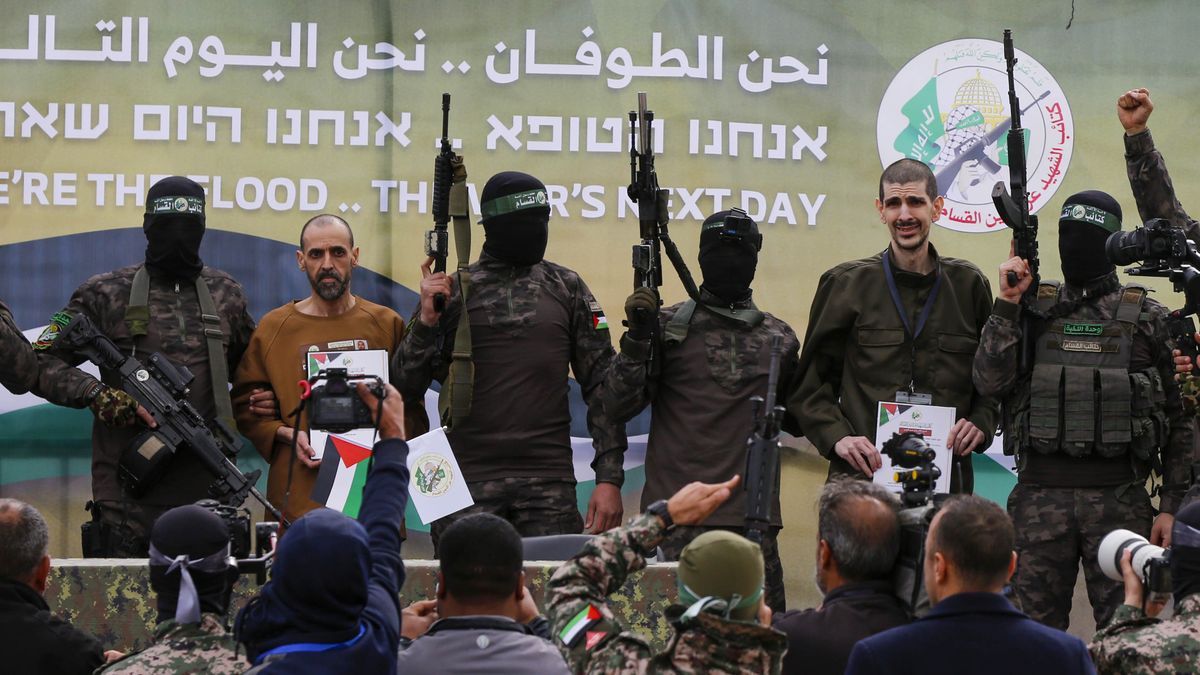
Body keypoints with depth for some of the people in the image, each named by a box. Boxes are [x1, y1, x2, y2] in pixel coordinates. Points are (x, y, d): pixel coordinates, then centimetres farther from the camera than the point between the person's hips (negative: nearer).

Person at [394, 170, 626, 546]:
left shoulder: (566, 289, 9)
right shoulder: (452, 291, 6)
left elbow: (602, 387, 7)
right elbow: (405, 387, 4)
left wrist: (610, 478, -1)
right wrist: (426, 321, -12)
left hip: (550, 486, 1)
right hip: (469, 484, -1)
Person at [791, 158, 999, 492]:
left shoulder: (968, 285, 11)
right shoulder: (847, 284, 7)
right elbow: (810, 382, 9)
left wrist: (981, 422, 1)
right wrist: (836, 437, -6)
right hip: (861, 475, -1)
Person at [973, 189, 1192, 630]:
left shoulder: (1148, 319, 4)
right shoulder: (1035, 309, 9)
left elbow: (1179, 421, 4)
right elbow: (991, 382, -4)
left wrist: (1172, 506, -2)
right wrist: (1007, 304, -8)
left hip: (1121, 498, -1)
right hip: (1039, 495, 1)